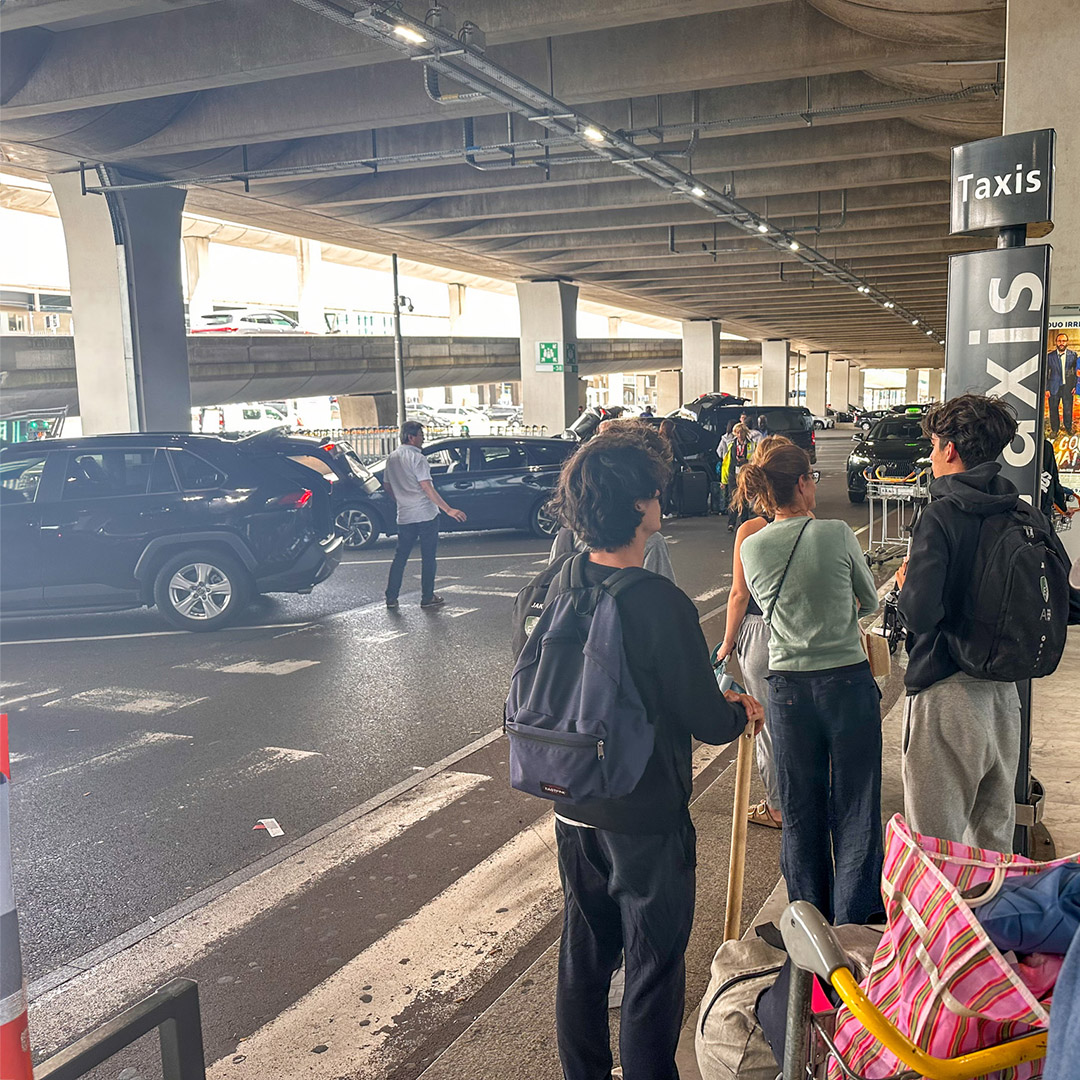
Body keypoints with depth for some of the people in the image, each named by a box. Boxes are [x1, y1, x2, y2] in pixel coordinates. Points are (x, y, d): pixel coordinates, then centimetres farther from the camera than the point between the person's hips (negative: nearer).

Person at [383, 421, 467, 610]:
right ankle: (427, 598, 8)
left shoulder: (392, 458, 9)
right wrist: (448, 510, -22)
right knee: (428, 557, 4)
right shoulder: (417, 458, -13)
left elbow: (387, 486, 18)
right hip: (426, 514, -6)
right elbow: (427, 488, -20)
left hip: (404, 516, 6)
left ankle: (391, 598, 11)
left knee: (400, 557, 12)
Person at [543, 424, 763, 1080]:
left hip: (574, 812, 6)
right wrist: (743, 712, 5)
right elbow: (709, 723, -19)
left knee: (583, 956, 22)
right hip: (648, 818, -6)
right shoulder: (663, 605, -25)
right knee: (654, 965, 13)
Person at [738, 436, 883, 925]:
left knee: (800, 814, 15)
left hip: (786, 687, 3)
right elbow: (869, 602, 5)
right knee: (854, 811, 9)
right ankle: (853, 927, 15)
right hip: (849, 680, -3)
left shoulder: (750, 547, -3)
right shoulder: (836, 534, -10)